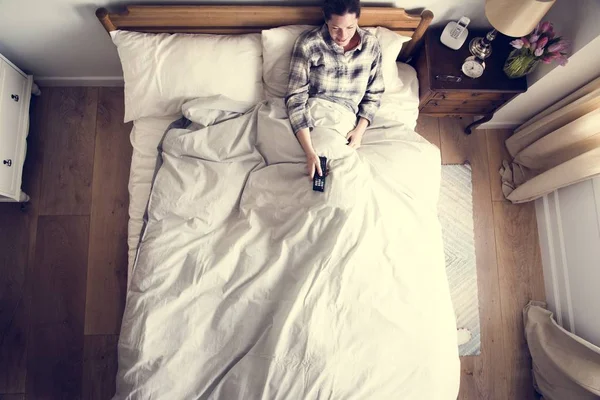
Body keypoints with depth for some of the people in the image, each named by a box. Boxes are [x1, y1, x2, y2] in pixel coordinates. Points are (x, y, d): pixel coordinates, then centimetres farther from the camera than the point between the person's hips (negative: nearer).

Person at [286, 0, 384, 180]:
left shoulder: (371, 45, 1)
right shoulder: (308, 43, -10)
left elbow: (374, 94, 10)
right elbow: (296, 97, -16)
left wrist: (359, 130, -8)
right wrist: (309, 151, -27)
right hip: (309, 117, -3)